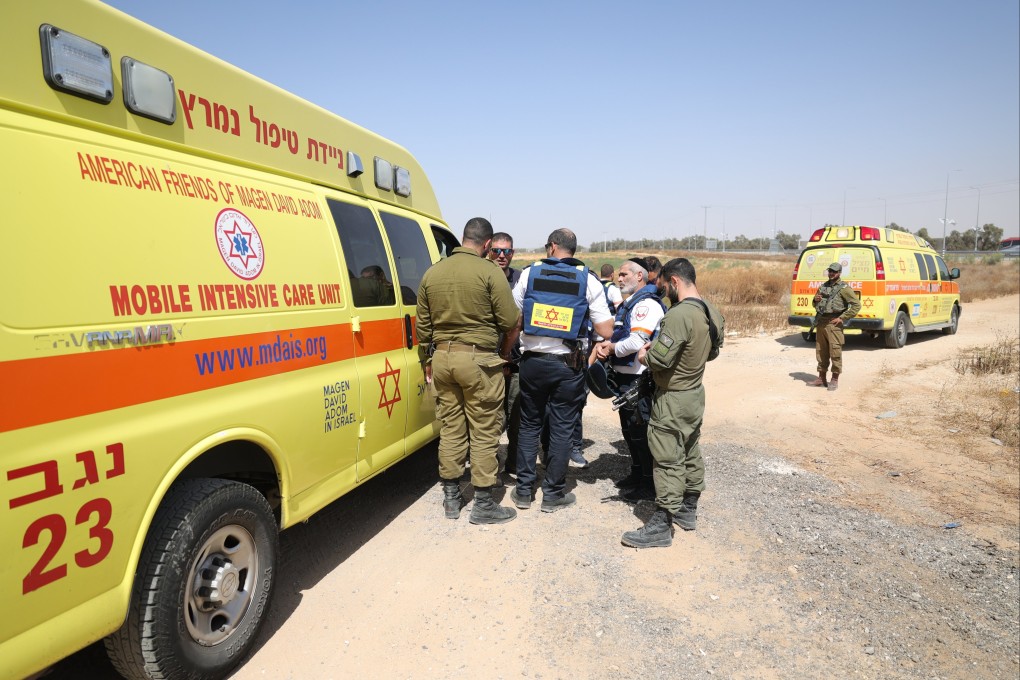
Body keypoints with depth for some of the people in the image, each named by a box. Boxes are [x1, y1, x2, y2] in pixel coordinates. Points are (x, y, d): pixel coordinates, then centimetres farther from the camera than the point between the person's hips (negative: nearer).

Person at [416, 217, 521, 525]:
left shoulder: (432, 273, 7)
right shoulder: (489, 271, -11)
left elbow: (423, 324, 13)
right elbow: (510, 320, -11)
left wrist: (428, 358, 23)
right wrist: (520, 315, 11)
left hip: (442, 356, 6)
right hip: (478, 359, -5)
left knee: (450, 428, 14)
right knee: (484, 432, 4)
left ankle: (451, 498, 25)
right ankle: (483, 505, 12)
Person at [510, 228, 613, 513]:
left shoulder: (530, 273, -1)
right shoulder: (588, 280, -3)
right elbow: (605, 331, -6)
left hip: (533, 361, 1)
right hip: (568, 365, -1)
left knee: (529, 425, 14)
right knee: (561, 429, 9)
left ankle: (523, 490, 20)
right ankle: (553, 494, 18)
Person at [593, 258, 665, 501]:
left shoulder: (646, 304, -16)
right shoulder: (628, 303, 16)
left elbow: (636, 342, -26)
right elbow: (616, 333, 18)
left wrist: (611, 348, -10)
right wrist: (603, 344, -4)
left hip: (638, 379, -10)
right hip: (625, 377, 10)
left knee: (640, 431, -2)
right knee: (629, 429, 20)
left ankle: (650, 484, 11)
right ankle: (637, 474, 35)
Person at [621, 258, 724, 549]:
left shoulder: (679, 315, -26)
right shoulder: (713, 313, 3)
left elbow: (660, 360, -28)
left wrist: (644, 355, -8)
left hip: (672, 399, -9)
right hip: (696, 393, 9)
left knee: (668, 461, -1)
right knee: (691, 454, 20)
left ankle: (662, 526, 8)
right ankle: (688, 510, 35)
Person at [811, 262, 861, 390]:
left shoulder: (844, 288, -3)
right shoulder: (822, 287, 16)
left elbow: (856, 305, -7)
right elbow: (815, 305, 27)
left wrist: (842, 318, -12)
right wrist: (815, 300, 3)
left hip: (833, 323, -6)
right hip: (820, 322, 6)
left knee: (835, 352, -4)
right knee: (821, 352, 9)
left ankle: (834, 380, 3)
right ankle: (821, 378, 17)